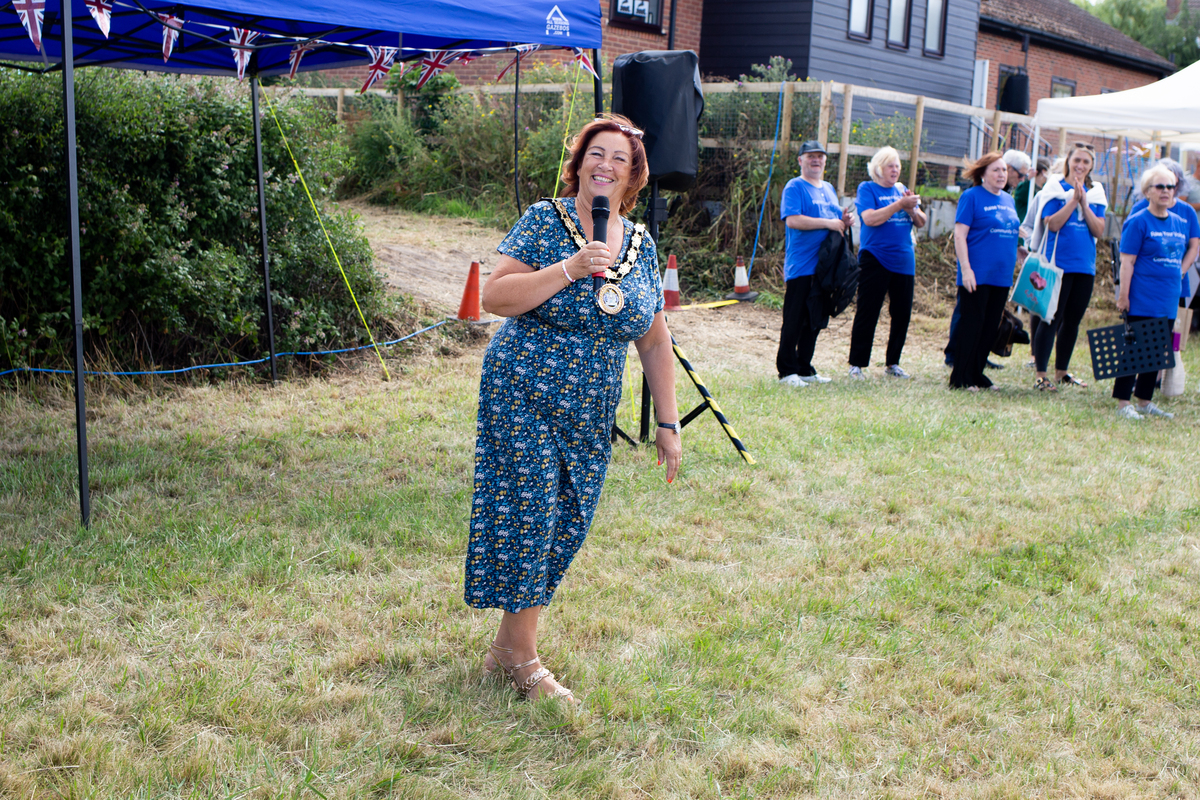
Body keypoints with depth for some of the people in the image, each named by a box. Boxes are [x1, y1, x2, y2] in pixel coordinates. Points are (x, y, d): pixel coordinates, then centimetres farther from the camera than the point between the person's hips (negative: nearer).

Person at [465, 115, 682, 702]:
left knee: (565, 528, 6)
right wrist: (570, 268, -23)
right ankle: (522, 659, 10)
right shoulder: (543, 222, -6)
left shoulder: (641, 245, 7)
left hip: (591, 417, 5)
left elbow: (654, 341, 12)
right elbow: (495, 297, -16)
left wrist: (667, 423, 9)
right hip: (523, 399, -5)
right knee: (527, 517, -4)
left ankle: (507, 645, 20)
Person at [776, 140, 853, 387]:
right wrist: (828, 223, -19)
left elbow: (836, 222, 28)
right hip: (801, 266, -8)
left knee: (815, 321, 11)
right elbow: (792, 220, -19)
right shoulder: (794, 187, -5)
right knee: (794, 321, -5)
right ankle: (786, 371, 1)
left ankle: (804, 369, 19)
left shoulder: (828, 189, 20)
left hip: (825, 264, 8)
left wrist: (845, 222, 4)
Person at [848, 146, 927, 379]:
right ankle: (856, 364, 3)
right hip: (875, 261, -6)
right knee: (867, 314, -4)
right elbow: (870, 218, -17)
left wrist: (912, 208, -9)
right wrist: (900, 204, -18)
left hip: (903, 261, 6)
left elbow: (921, 222, 12)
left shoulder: (902, 190, 15)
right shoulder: (867, 189, 0)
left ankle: (893, 363, 18)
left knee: (902, 314, 7)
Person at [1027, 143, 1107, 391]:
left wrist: (1084, 203, -10)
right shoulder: (1055, 188, -1)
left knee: (1073, 321, 10)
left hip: (1085, 266, 5)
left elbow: (1098, 231, -1)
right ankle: (1040, 374, -1)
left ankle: (1061, 372, 20)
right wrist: (1074, 200, -15)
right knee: (1052, 319, -5)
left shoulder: (1095, 193, 10)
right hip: (1058, 264, -5)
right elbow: (1052, 224, -14)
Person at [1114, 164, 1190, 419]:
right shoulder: (1138, 222, -8)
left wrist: (1177, 275, 12)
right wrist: (1123, 295, -15)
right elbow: (1127, 261, -11)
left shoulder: (1180, 223, 11)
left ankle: (1145, 401, 21)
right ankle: (1123, 403, 3)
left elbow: (1180, 258, 21)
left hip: (1167, 302, 7)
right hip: (1142, 300, -7)